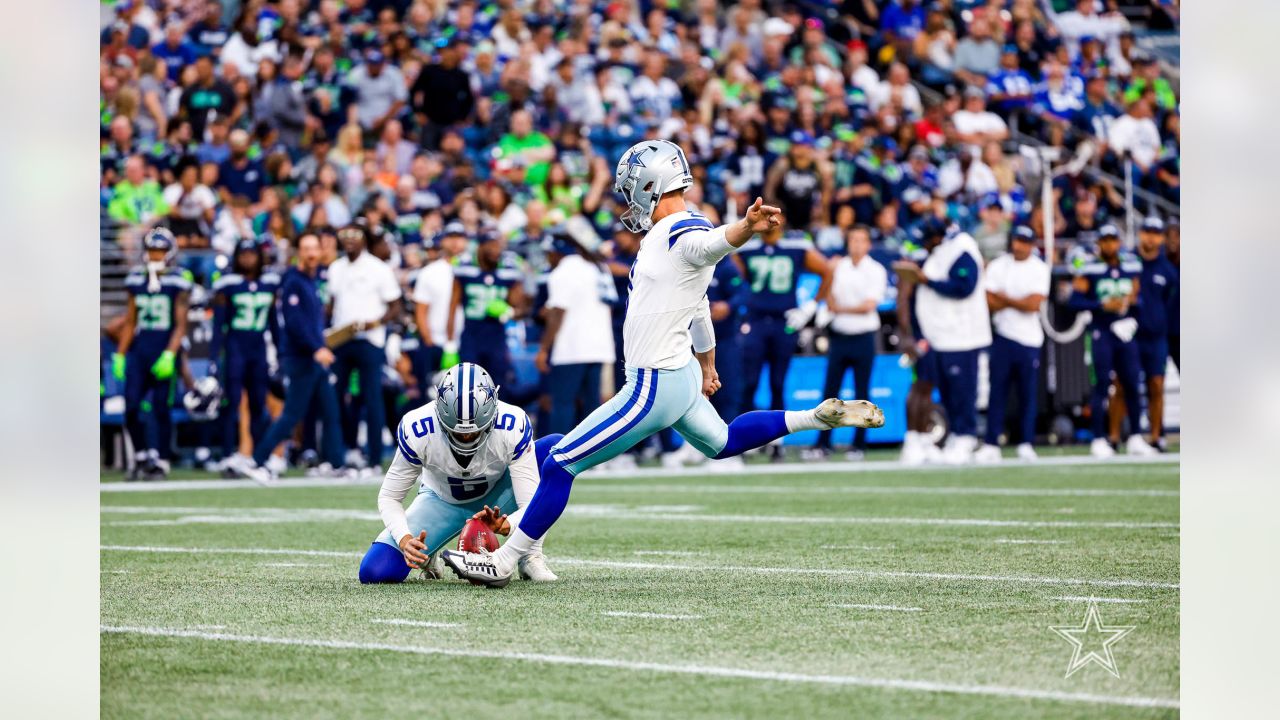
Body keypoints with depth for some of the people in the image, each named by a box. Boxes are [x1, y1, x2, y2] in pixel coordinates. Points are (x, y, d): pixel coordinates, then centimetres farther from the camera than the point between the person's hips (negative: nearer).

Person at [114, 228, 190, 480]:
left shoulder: (177, 282, -4)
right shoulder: (136, 280, 10)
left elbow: (180, 324, -6)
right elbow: (130, 322, 15)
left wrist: (170, 355, -17)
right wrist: (120, 355, 11)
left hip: (163, 352, -4)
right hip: (139, 351, 4)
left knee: (161, 409, -2)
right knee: (131, 407, -2)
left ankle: (161, 463, 7)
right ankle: (141, 456, 15)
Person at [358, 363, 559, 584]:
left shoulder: (513, 427, -32)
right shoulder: (416, 431, -31)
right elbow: (389, 497, -17)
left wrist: (505, 525, -55)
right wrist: (405, 539, -37)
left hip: (496, 502, 0)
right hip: (442, 502, 0)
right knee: (374, 571, -22)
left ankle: (531, 557, -17)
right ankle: (425, 553, 14)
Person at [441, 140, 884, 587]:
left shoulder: (685, 236, -20)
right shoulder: (662, 235, 11)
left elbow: (717, 242, -45)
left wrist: (748, 226, -68)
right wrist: (706, 366, 39)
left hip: (654, 388, -10)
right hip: (678, 376, 10)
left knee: (559, 465, -7)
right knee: (721, 442, 33)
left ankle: (504, 562, -2)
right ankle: (820, 417, 29)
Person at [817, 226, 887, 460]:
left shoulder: (876, 271, -3)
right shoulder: (839, 267, 7)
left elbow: (868, 306, -10)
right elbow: (830, 302, 3)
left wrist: (840, 308, -6)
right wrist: (830, 275, -10)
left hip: (863, 337, -3)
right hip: (838, 336, 3)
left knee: (861, 394, 1)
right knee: (829, 391, 1)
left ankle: (859, 445, 6)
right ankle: (823, 444, 5)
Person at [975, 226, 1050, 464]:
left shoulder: (1040, 269, 2)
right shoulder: (997, 266, 6)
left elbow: (1034, 304, -9)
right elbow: (990, 302, -3)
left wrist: (1004, 298, -5)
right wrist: (1019, 301, -10)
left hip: (1029, 339, -1)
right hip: (1003, 336, 1)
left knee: (1028, 394, 1)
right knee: (997, 392, -1)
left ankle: (1026, 444, 8)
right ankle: (991, 445, 0)